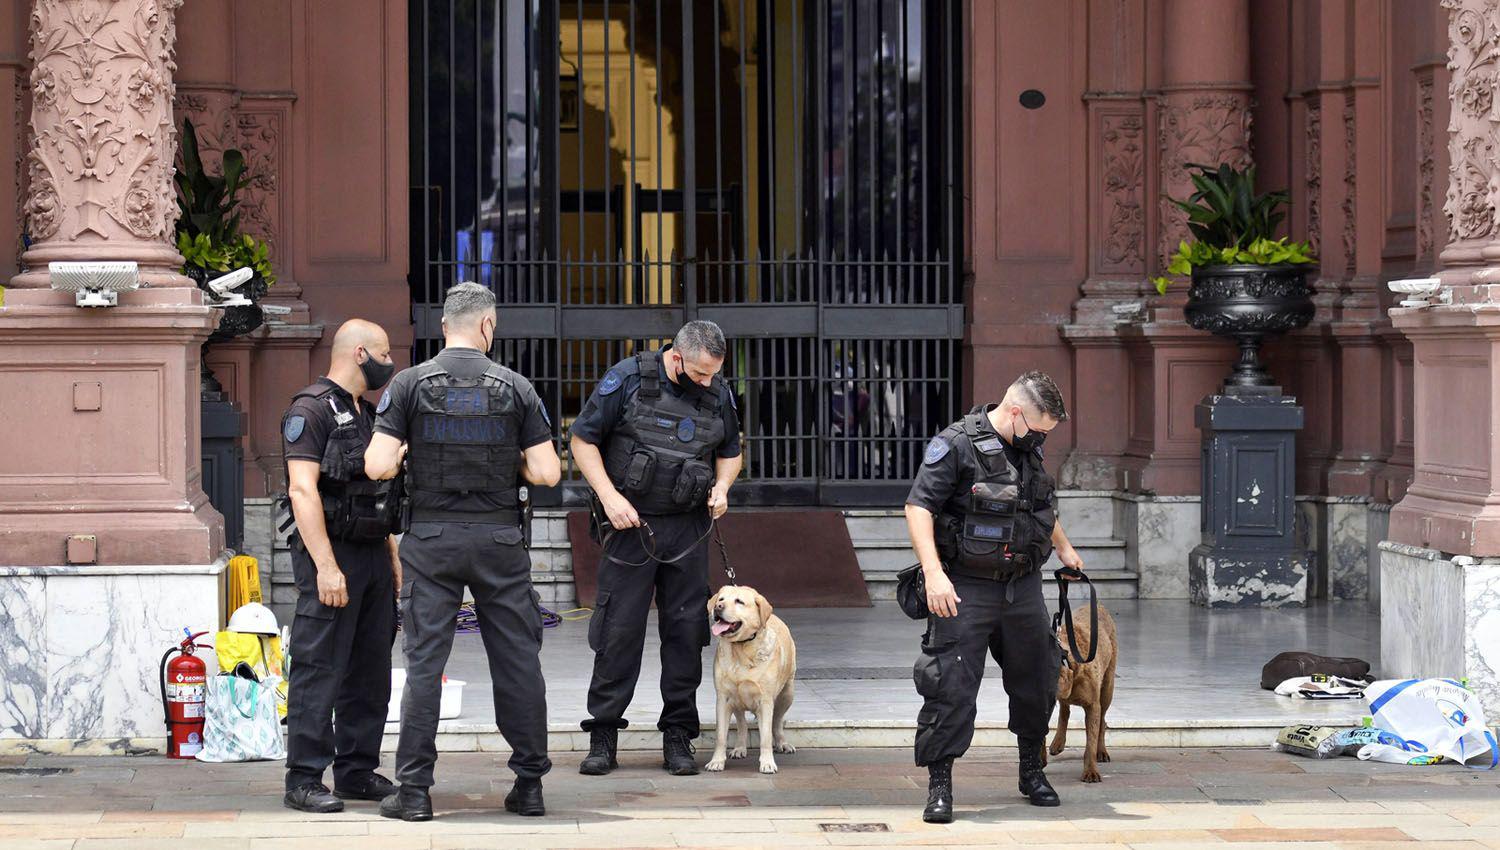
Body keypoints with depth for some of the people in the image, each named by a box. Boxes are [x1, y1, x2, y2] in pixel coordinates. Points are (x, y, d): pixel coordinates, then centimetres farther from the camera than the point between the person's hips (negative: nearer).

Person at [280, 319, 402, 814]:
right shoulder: (311, 410, -10)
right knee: (319, 672, -8)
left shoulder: (367, 414, 19)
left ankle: (358, 772, 18)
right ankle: (304, 781, -6)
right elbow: (302, 491, -18)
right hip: (330, 553, -9)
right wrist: (326, 567, -23)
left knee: (370, 672, 11)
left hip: (374, 555, 9)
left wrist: (393, 559, 19)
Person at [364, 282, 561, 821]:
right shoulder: (515, 388, -1)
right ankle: (530, 784, 12)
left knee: (424, 662, 3)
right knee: (518, 660, 8)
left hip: (432, 540, 0)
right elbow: (547, 474, -4)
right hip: (499, 539, 0)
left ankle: (414, 789, 2)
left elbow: (378, 466, -9)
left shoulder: (411, 384, -3)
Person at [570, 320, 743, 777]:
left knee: (686, 629, 3)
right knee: (619, 630, -3)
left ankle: (678, 736, 11)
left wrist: (722, 486, 0)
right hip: (631, 522, -3)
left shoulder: (718, 394, 6)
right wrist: (609, 495, -13)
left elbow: (730, 451, 21)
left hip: (689, 530, 4)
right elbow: (583, 439, -3)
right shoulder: (628, 380, -7)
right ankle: (603, 734, 4)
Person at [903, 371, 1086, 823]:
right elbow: (918, 507, -17)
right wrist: (933, 573, -26)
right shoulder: (955, 444, -13)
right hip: (965, 588, -7)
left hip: (1023, 587, 7)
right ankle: (939, 786, -1)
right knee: (951, 686, -8)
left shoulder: (1029, 449, 10)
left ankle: (1032, 771, 32)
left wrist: (1064, 547, 42)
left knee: (1036, 681, 14)